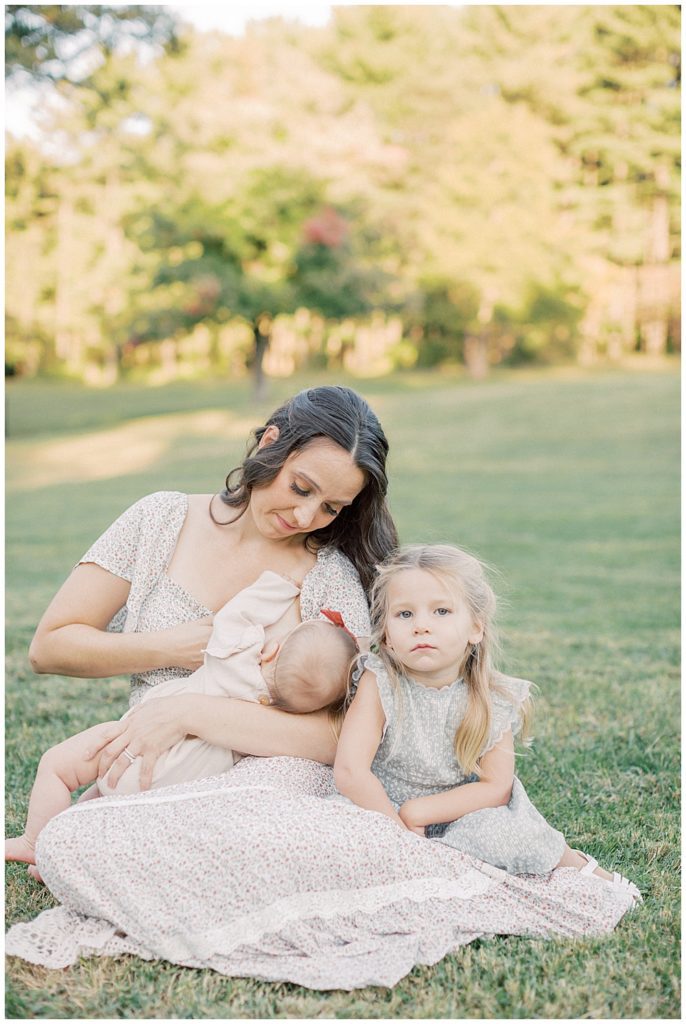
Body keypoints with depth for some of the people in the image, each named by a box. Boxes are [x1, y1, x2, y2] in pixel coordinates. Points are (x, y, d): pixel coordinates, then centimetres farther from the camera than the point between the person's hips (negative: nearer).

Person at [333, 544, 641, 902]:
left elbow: (496, 788, -13)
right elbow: (350, 772, -25)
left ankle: (574, 861, 5)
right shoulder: (379, 684, -18)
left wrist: (418, 812, -21)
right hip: (383, 808, 0)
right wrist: (401, 832, -23)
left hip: (466, 814, 0)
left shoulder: (492, 700, -11)